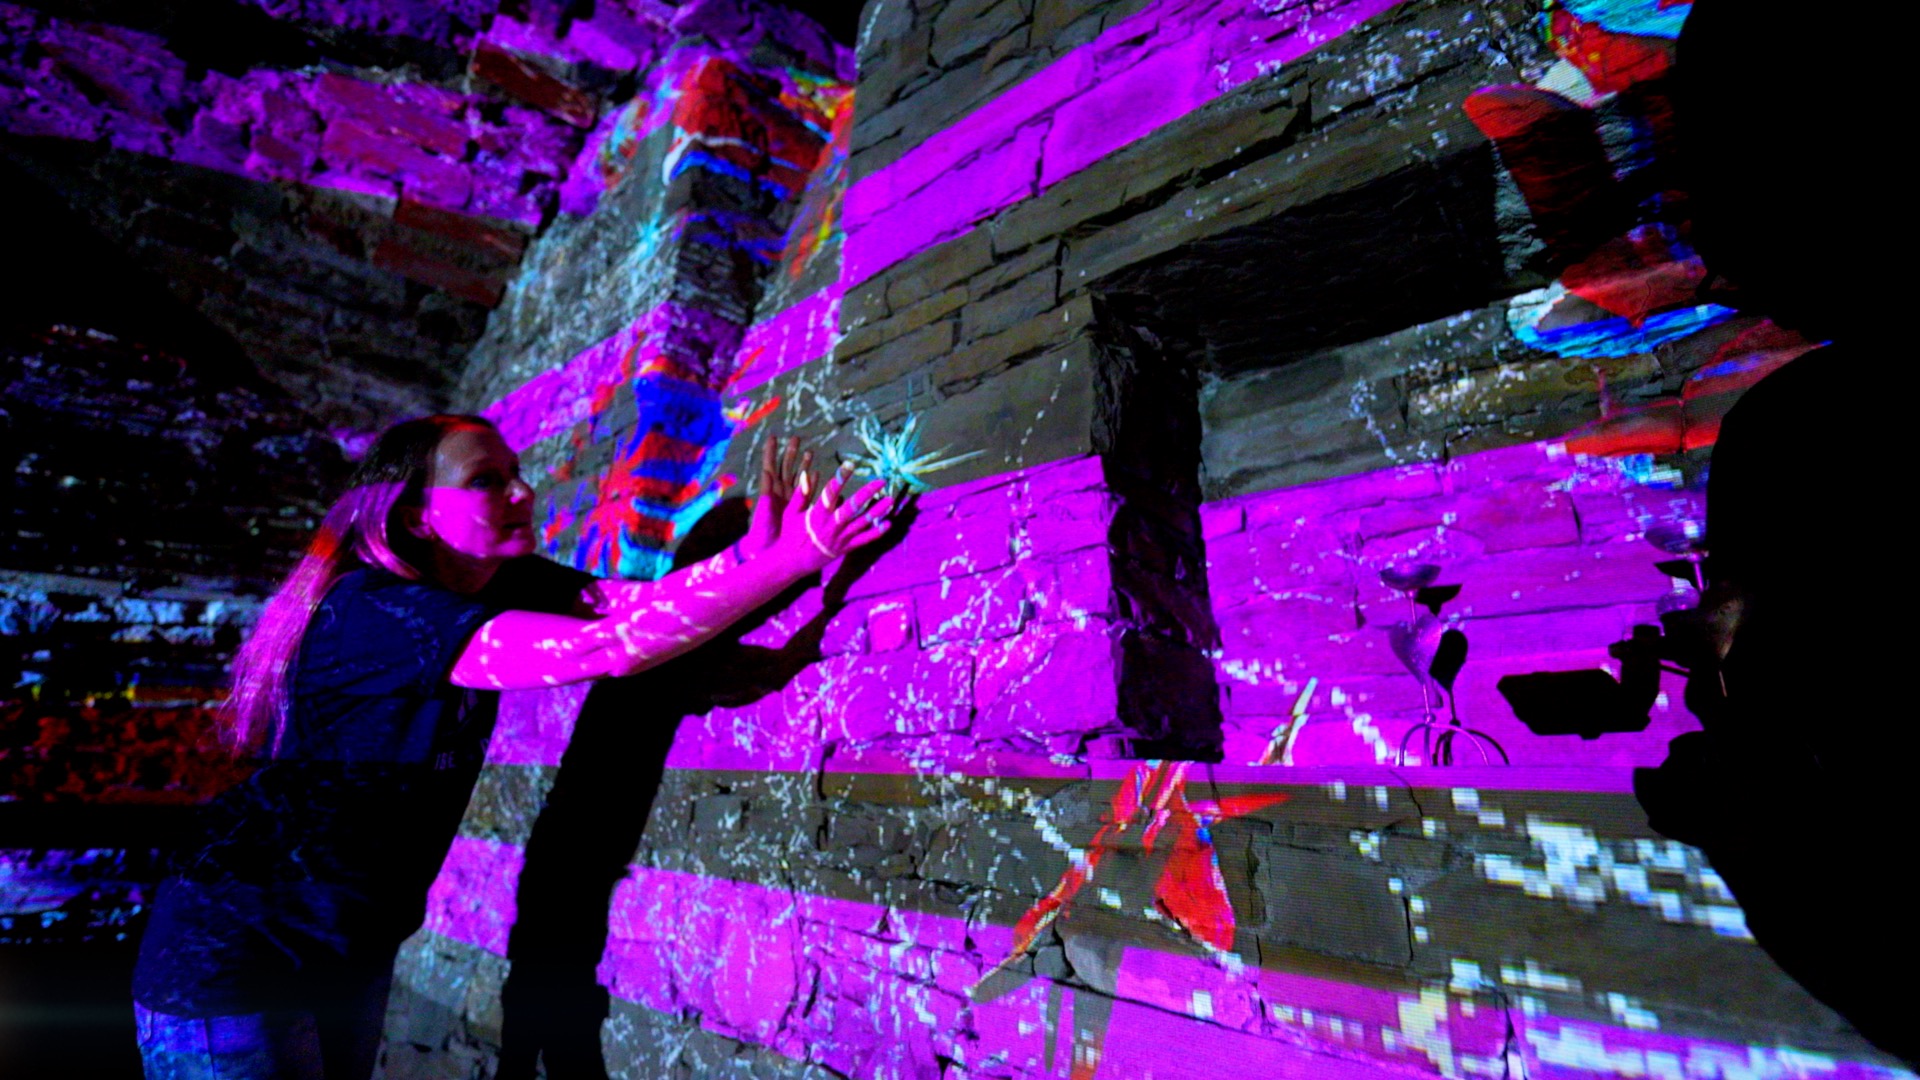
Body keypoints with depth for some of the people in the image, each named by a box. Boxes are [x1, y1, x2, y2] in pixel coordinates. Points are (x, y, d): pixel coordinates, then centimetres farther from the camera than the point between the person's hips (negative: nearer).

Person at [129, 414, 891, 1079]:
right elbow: (609, 646, -41)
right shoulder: (370, 612, -29)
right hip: (233, 963, -7)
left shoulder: (502, 585, -5)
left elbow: (638, 600, -14)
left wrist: (754, 549, -32)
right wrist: (792, 559, -42)